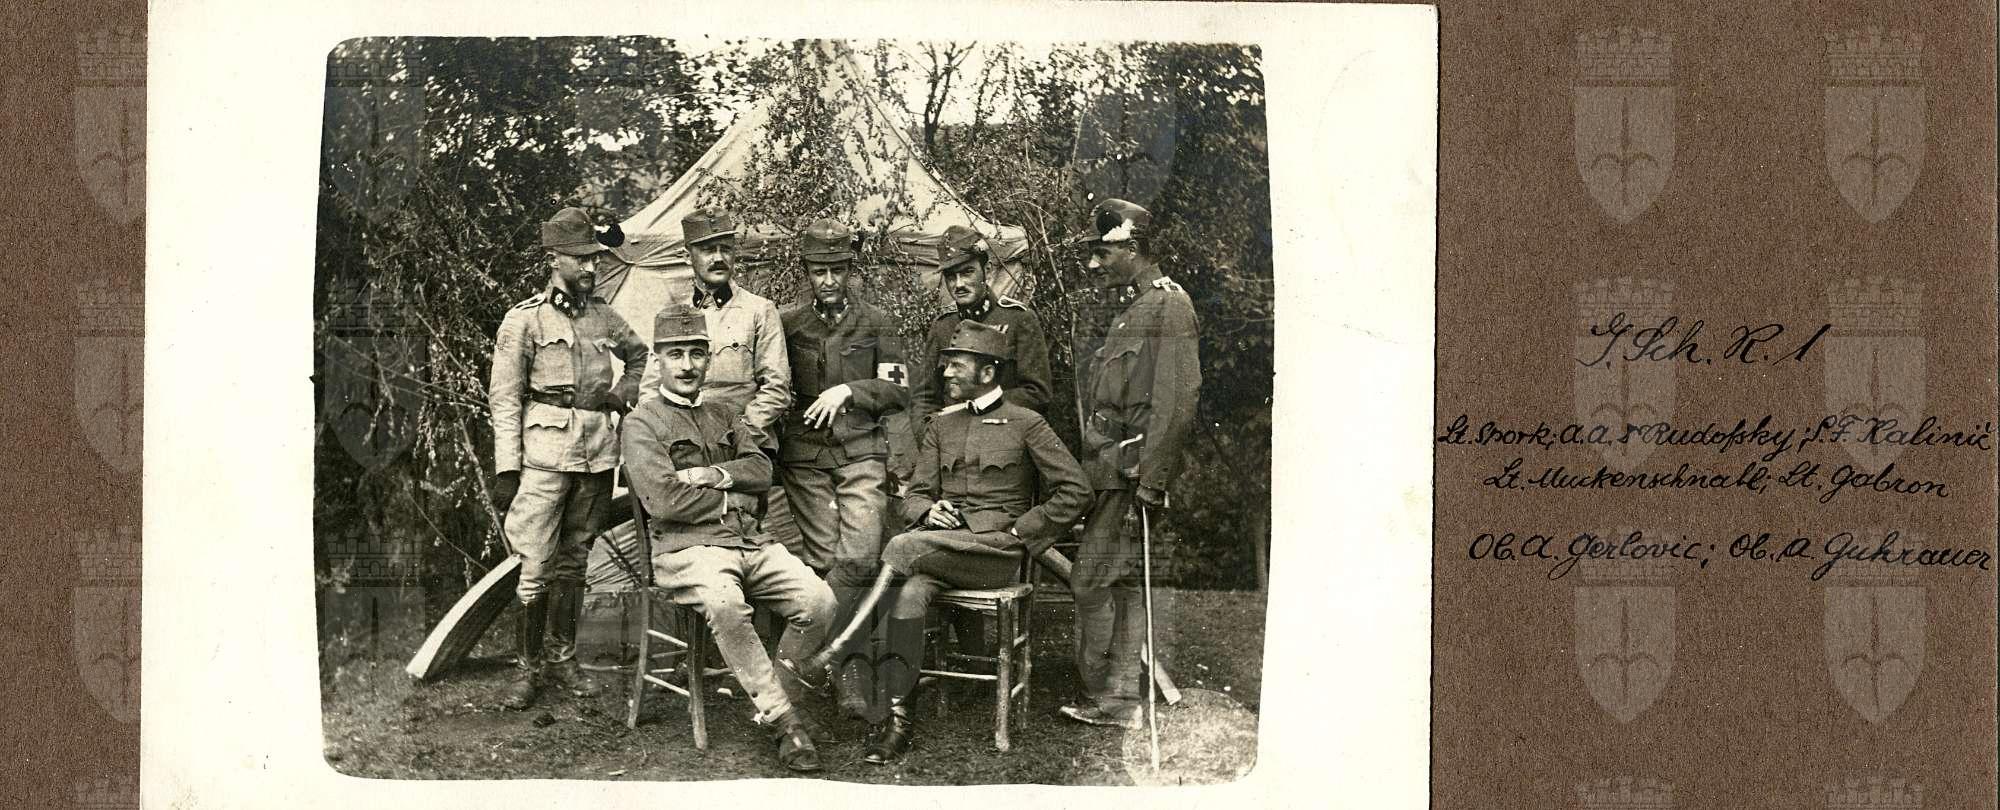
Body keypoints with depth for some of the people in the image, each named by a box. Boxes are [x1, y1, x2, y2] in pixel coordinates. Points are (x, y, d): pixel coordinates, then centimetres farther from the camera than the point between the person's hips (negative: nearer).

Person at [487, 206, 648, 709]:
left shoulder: (603, 315, 11)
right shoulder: (525, 319, -2)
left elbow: (639, 355, 33)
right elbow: (505, 400, -4)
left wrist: (626, 392, 14)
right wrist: (506, 469, -9)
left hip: (597, 453, 5)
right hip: (545, 453, -5)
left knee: (573, 560, 12)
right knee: (536, 566, -7)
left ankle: (562, 659, 22)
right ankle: (529, 667, 4)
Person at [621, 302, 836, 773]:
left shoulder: (725, 417, 24)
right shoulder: (642, 423, 4)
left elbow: (761, 470, 10)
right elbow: (664, 501, -9)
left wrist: (713, 475, -8)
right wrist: (732, 498, 2)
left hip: (752, 542, 6)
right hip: (687, 548, -6)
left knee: (819, 601, -19)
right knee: (724, 603, -38)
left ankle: (770, 696, -1)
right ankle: (783, 721, -29)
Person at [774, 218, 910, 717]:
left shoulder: (875, 324, 7)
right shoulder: (786, 324, 8)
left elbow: (899, 391, 2)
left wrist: (849, 390, -11)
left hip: (862, 455, 0)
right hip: (806, 457, 0)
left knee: (858, 555, -16)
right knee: (822, 559, -2)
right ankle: (847, 666, 6)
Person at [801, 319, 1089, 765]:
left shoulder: (1025, 424, 6)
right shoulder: (941, 427, 21)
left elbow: (1075, 491, 3)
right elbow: (914, 497, 18)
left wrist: (1020, 532, -4)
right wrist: (928, 511, -6)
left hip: (997, 550, -4)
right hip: (940, 541, 4)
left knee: (903, 548, -32)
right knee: (907, 594, -31)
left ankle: (844, 640, -24)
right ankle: (892, 715, -35)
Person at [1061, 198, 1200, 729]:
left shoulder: (1168, 305, -12)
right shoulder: (1136, 309, 19)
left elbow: (1176, 400, -20)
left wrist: (1152, 478, -22)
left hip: (1130, 471, -10)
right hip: (1113, 471, 10)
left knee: (1091, 583, -6)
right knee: (1122, 582, 11)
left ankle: (1103, 699, 2)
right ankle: (1122, 699, 17)